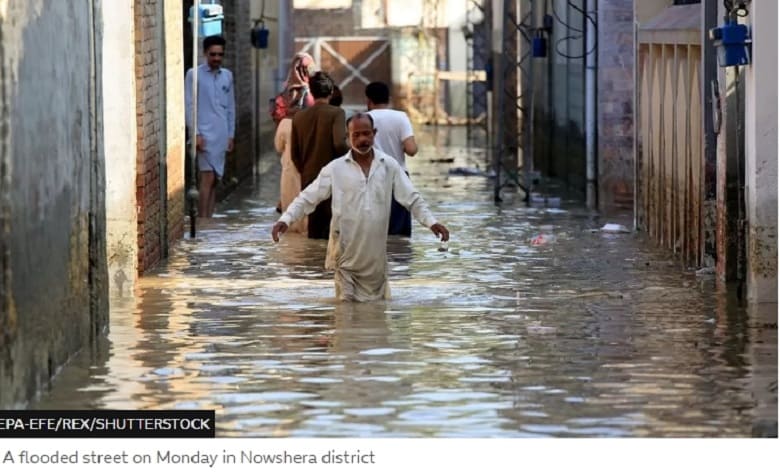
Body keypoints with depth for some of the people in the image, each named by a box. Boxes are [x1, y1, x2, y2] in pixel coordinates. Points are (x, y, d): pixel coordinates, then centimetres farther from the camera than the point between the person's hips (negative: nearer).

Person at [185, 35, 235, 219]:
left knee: (215, 179, 6)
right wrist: (195, 134, -12)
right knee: (207, 177, -12)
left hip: (221, 135, 5)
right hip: (204, 134, -5)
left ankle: (208, 220, 10)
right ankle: (203, 221, -12)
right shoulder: (194, 75, -2)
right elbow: (189, 106, -5)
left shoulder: (227, 75, 13)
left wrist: (231, 135, 13)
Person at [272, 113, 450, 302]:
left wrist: (431, 222, -8)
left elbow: (412, 199, 4)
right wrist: (286, 219, -16)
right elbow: (307, 197, -3)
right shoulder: (335, 168, -3)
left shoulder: (389, 166, 2)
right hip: (347, 253, -2)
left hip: (375, 254, 2)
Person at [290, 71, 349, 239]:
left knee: (314, 230, 9)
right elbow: (339, 144, -21)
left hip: (308, 180, 5)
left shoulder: (299, 117, 6)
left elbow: (294, 154, 9)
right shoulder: (336, 113, -9)